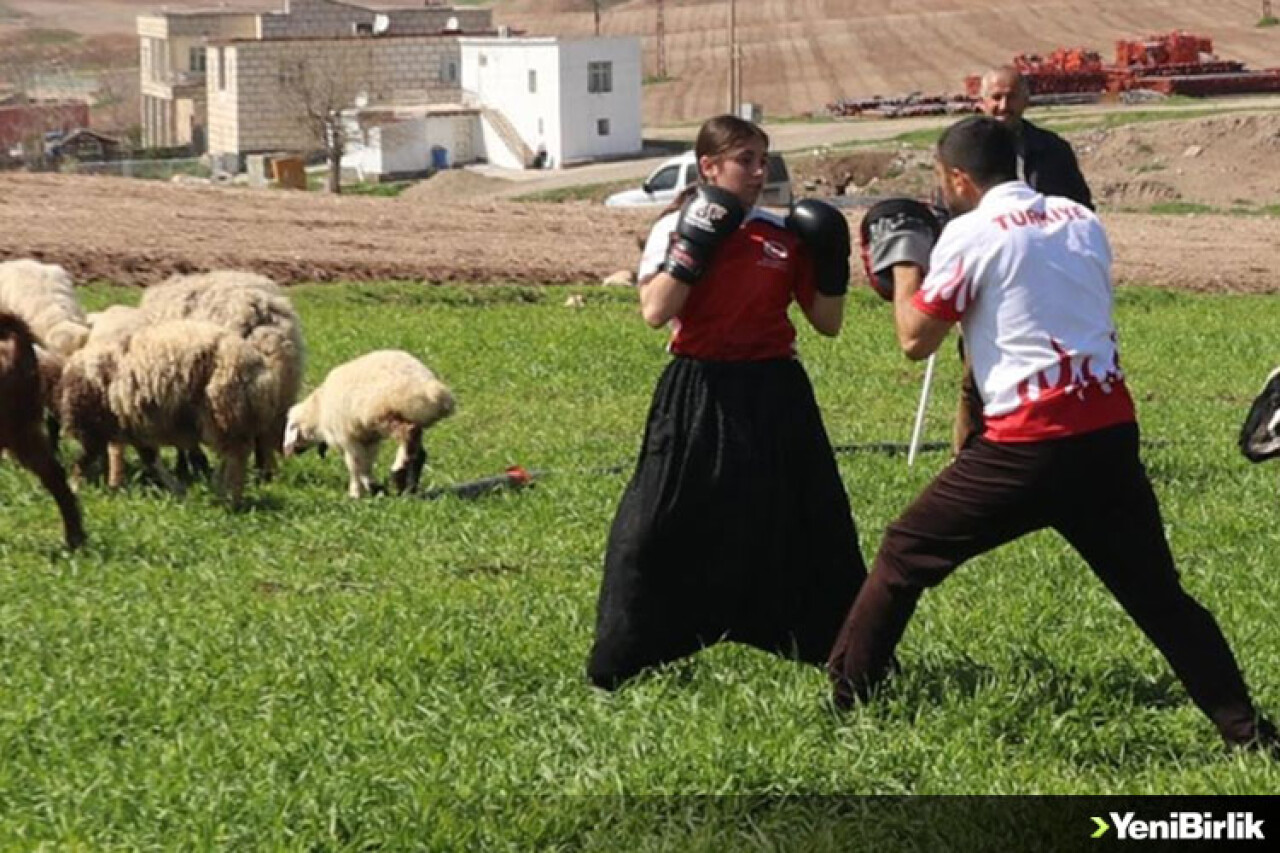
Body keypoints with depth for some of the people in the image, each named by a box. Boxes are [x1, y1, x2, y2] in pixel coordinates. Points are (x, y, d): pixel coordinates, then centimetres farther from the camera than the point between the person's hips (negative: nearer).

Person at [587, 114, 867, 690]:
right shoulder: (676, 229, -2)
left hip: (773, 396, 3)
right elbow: (655, 312, -16)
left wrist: (831, 268, -6)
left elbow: (827, 323, 8)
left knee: (809, 524, 8)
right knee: (661, 527, -2)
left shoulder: (786, 235, 6)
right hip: (698, 398, -3)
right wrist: (693, 247, -20)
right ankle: (619, 668, 10)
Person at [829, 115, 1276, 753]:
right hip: (1112, 433, 5)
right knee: (1159, 595, 12)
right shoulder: (1082, 221, 15)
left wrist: (903, 261, 16)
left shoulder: (970, 233, -3)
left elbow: (915, 340, 0)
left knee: (905, 556, 10)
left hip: (1029, 445, -5)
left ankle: (847, 698, 12)